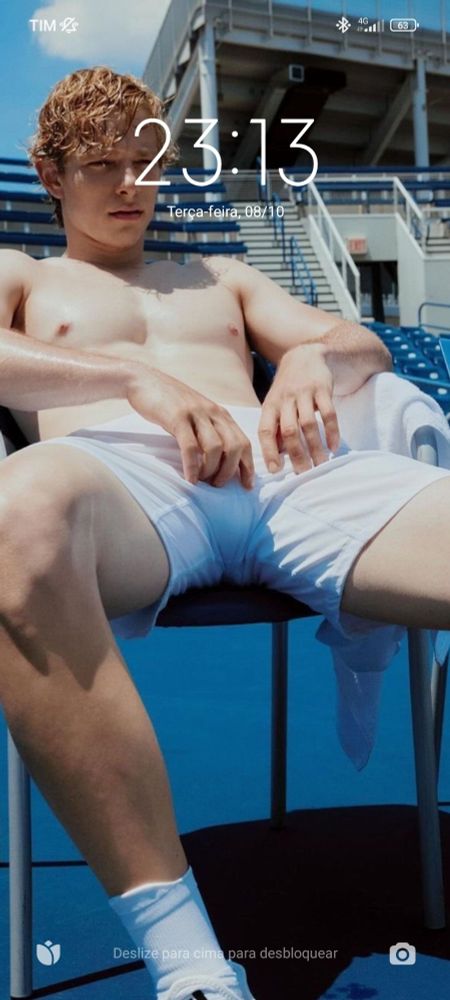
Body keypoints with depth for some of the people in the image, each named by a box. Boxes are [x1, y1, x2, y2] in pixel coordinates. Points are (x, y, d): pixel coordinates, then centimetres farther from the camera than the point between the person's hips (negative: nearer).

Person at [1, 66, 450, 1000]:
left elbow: (366, 344, 27)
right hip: (122, 464, -3)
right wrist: (138, 377, -9)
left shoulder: (222, 277, 39)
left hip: (292, 469, 4)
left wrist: (315, 361, 2)